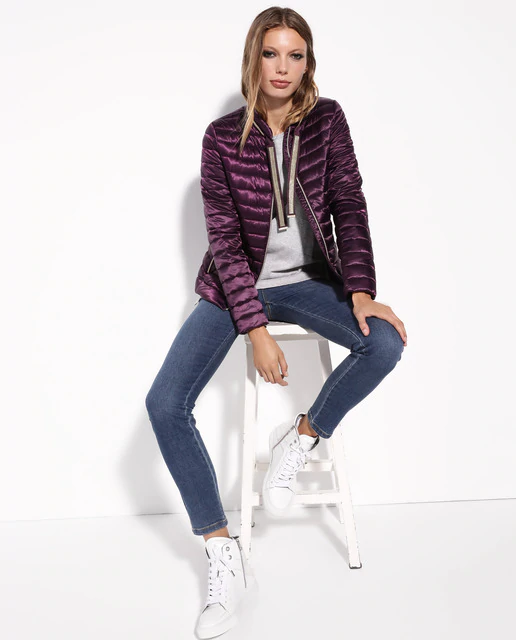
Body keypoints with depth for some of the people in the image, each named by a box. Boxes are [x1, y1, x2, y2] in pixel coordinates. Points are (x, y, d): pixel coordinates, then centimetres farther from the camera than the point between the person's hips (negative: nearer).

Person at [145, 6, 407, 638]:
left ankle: (299, 439, -2)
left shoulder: (327, 121, -2)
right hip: (237, 285, -1)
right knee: (165, 404, -19)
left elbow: (350, 208, -4)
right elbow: (225, 240, -11)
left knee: (383, 342, -29)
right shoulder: (223, 137, -7)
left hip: (307, 279, 1)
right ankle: (226, 562, -10)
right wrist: (256, 329, -18)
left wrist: (359, 291, -19)